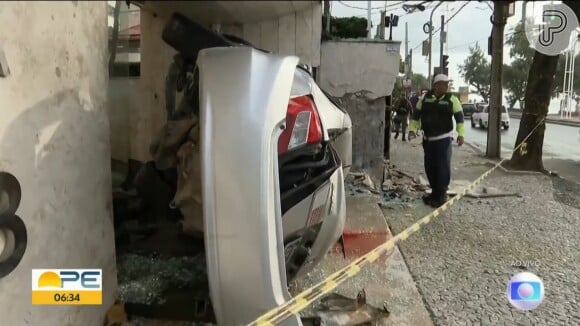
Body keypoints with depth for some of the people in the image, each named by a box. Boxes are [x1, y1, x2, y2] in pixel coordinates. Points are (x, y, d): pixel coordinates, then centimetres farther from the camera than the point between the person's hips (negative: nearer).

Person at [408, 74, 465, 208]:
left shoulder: (452, 99, -2)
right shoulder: (425, 98, 3)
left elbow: (459, 117, 0)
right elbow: (416, 115, 9)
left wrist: (460, 134, -10)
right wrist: (412, 130, -2)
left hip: (444, 138, -3)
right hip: (427, 139, 3)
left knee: (443, 166, -6)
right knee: (429, 166, 8)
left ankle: (441, 195, 2)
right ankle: (435, 192, 22)